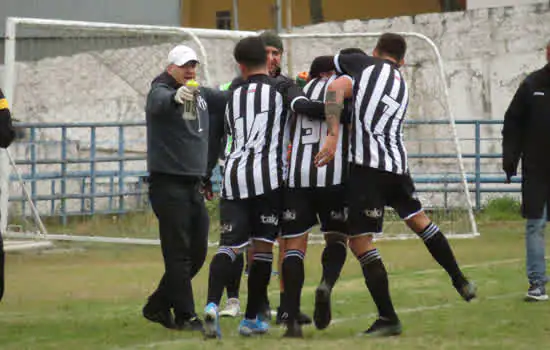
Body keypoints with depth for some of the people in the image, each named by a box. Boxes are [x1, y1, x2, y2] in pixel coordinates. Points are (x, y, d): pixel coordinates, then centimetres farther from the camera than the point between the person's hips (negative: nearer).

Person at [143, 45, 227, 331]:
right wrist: (175, 97, -55)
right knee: (178, 253, -8)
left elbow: (231, 100, 32)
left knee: (197, 253, 10)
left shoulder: (202, 95, 13)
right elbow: (158, 102, -35)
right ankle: (185, 316, -4)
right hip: (168, 182, -8)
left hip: (194, 184, 8)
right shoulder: (161, 90, -9)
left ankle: (158, 306, 23)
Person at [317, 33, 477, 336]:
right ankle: (460, 282, 40)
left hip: (367, 166, -7)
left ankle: (387, 318, -2)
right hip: (397, 164, 7)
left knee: (359, 241, -2)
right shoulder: (402, 84, 22)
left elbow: (336, 89, -13)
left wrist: (333, 134, -16)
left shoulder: (367, 65, 3)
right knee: (418, 219, 29)